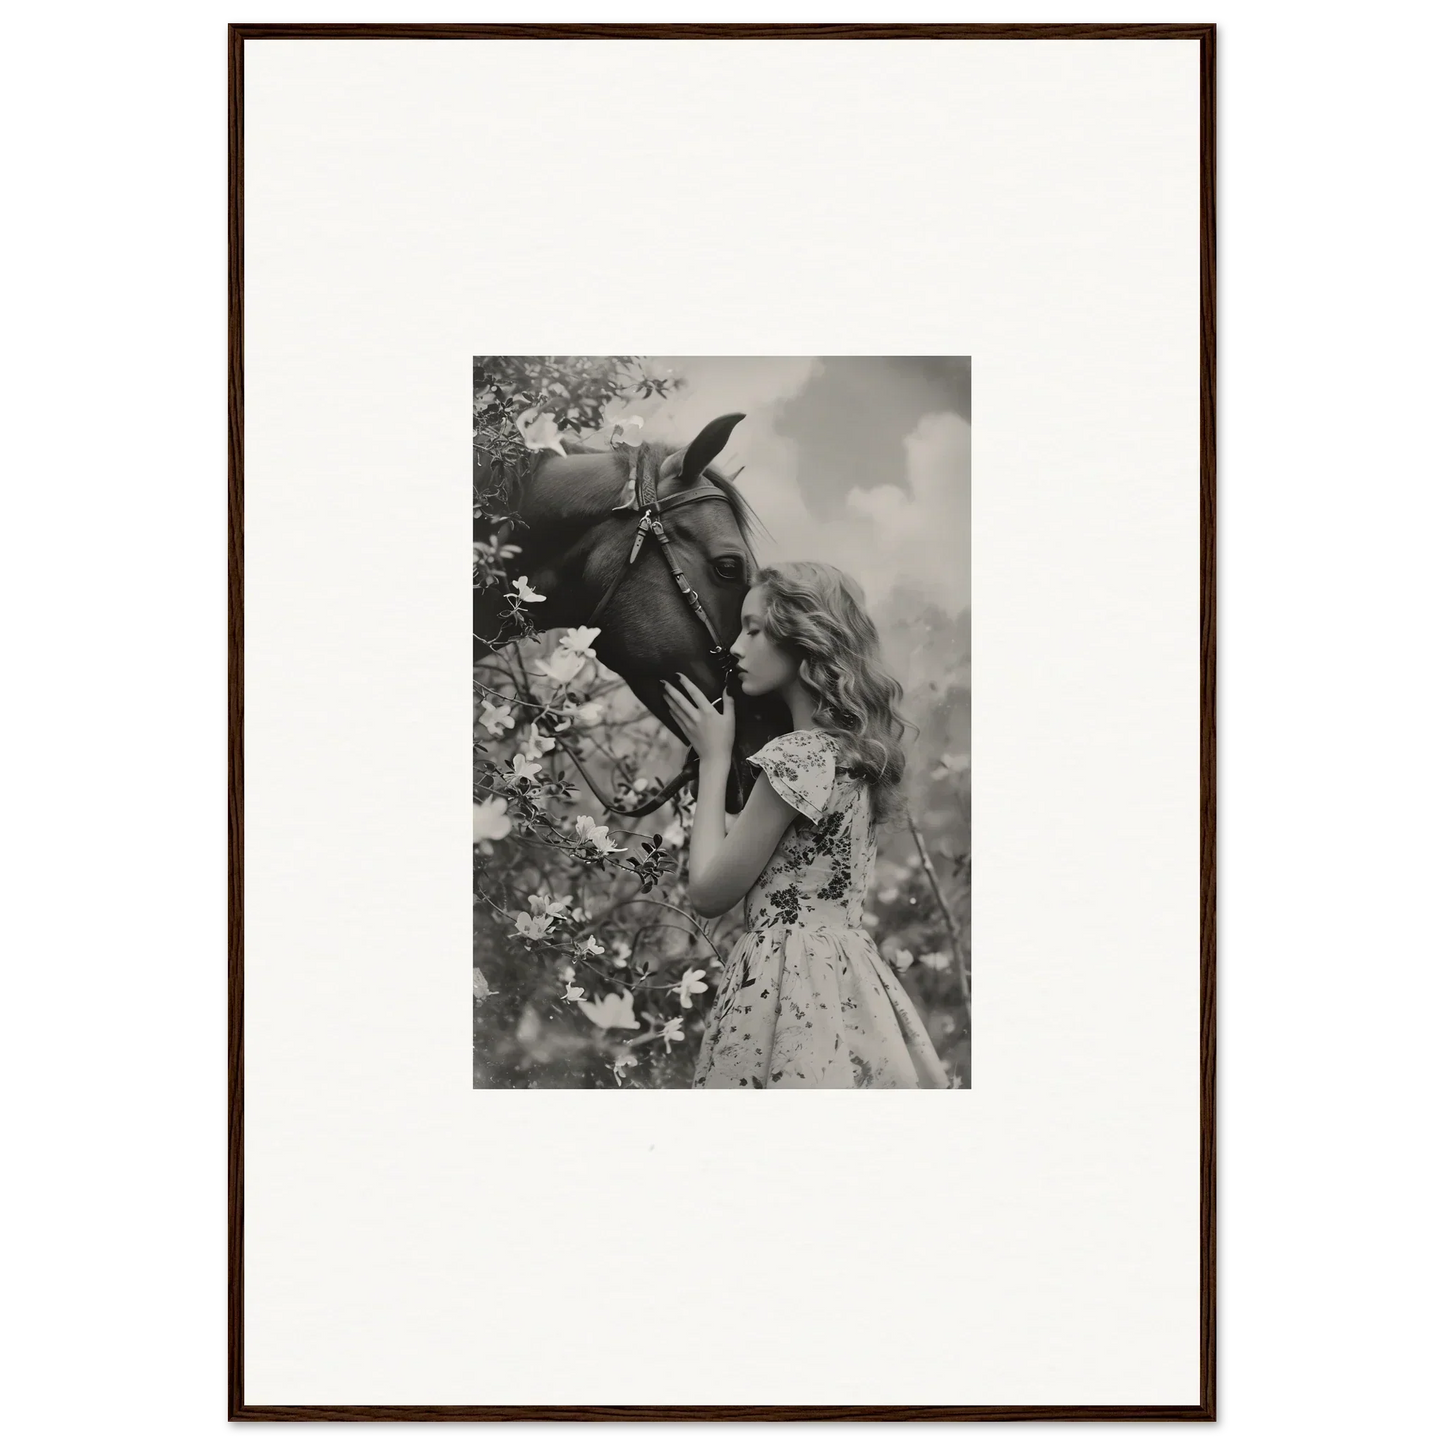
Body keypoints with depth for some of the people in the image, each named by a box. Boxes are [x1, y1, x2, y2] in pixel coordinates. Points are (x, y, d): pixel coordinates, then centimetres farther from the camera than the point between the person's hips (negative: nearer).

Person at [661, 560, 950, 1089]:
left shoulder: (798, 756, -15)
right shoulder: (855, 750, 12)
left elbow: (708, 893, -9)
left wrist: (713, 759, 0)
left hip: (789, 981, -9)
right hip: (849, 975, 9)